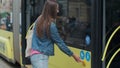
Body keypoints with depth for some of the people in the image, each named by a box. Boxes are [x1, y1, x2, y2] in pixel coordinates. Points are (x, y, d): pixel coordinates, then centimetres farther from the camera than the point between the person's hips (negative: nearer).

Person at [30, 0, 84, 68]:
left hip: (35, 54, 9)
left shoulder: (39, 20, 6)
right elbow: (60, 42, -12)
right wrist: (73, 55, -4)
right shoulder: (51, 25, -17)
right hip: (41, 57, -9)